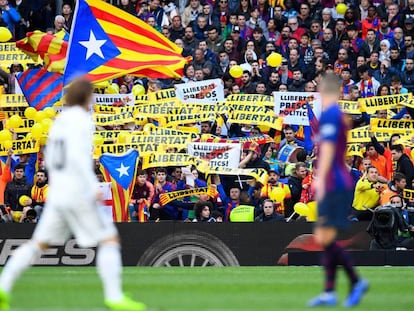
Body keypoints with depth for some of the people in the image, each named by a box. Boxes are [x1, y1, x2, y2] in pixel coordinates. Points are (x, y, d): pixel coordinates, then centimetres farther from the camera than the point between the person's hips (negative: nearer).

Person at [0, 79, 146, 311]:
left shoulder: (60, 122, 14)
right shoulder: (81, 120, -12)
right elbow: (77, 156, -24)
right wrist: (94, 187, -24)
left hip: (57, 196, 8)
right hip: (79, 194, -8)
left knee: (38, 244, 12)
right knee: (110, 240, -3)